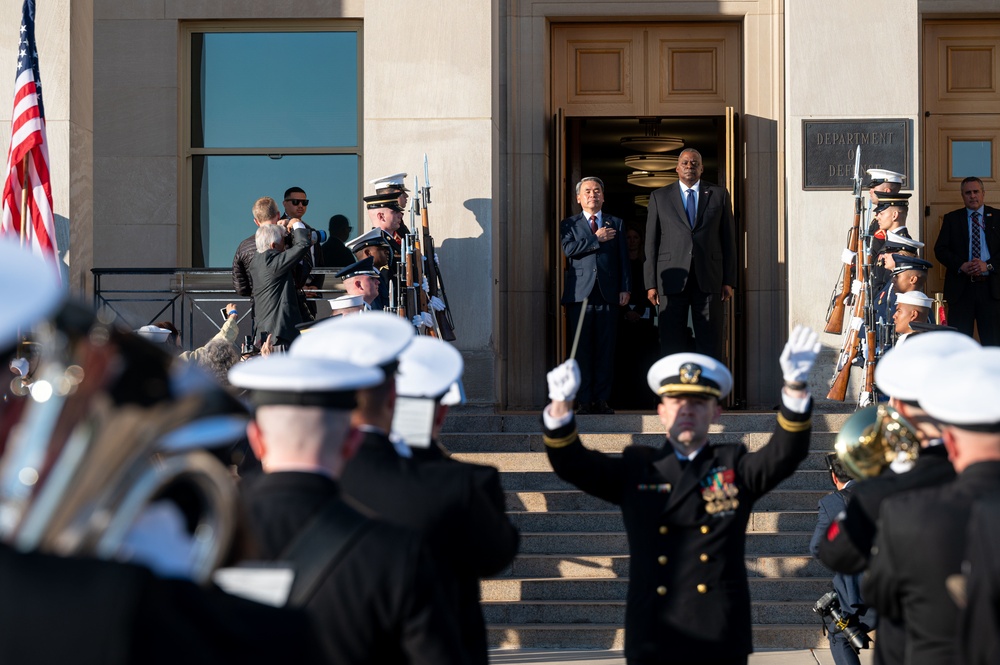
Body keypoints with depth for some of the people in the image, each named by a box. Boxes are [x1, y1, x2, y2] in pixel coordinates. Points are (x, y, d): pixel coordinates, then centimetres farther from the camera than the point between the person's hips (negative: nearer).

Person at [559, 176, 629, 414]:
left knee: (606, 348, -1)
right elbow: (569, 249, -7)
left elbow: (623, 258, 12)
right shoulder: (569, 224, 12)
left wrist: (625, 288, 3)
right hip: (580, 293, -1)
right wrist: (597, 239, -5)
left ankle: (602, 399, 2)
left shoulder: (616, 224, 17)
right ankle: (585, 400, 0)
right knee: (582, 349, -3)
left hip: (608, 294, 1)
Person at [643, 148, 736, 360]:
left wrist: (729, 280, 2)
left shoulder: (719, 195, 12)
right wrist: (651, 283, 0)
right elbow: (651, 242, 8)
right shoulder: (659, 197, 11)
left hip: (709, 279, 0)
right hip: (672, 279, 0)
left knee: (710, 343, -1)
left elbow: (729, 239, 10)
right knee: (671, 343, -1)